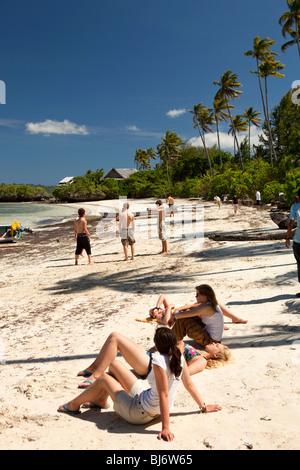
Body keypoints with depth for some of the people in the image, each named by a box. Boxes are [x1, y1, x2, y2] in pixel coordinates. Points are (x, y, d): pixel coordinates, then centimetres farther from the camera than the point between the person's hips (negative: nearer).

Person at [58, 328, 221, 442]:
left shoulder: (159, 362, -30)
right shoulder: (179, 357, -8)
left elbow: (164, 395, -30)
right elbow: (189, 384, -1)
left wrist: (165, 428, -27)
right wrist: (203, 407, 11)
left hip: (139, 414, -8)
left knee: (104, 378, 10)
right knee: (114, 364, 15)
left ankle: (74, 405, 33)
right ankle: (101, 400, 39)